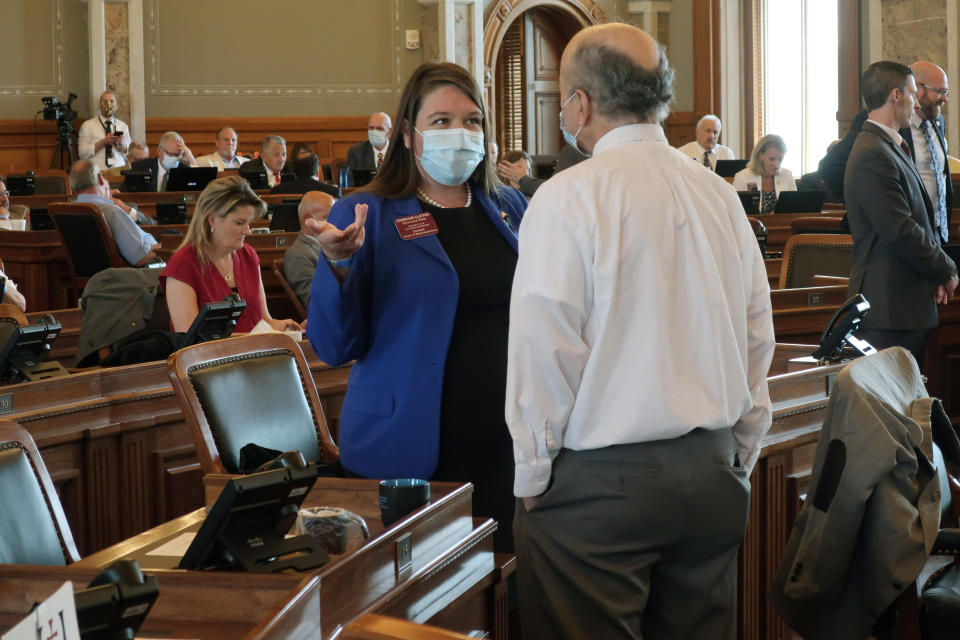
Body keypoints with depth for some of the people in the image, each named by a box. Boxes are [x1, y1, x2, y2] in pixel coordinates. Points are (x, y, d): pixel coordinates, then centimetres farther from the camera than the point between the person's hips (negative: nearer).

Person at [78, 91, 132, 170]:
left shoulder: (123, 126, 16)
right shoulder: (87, 125, 6)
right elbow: (82, 153, -4)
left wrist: (122, 143, -8)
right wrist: (103, 142, -12)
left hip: (119, 170, 3)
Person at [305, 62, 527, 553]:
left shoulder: (510, 208, 10)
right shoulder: (367, 218, -2)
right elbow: (334, 347, -8)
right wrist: (338, 263, -22)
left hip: (505, 448, 4)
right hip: (408, 453, -4)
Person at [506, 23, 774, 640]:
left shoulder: (568, 200, -11)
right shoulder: (722, 197, 7)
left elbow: (544, 356, -13)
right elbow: (758, 344, 11)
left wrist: (533, 481, -2)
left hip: (598, 484, -6)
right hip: (713, 475, 6)